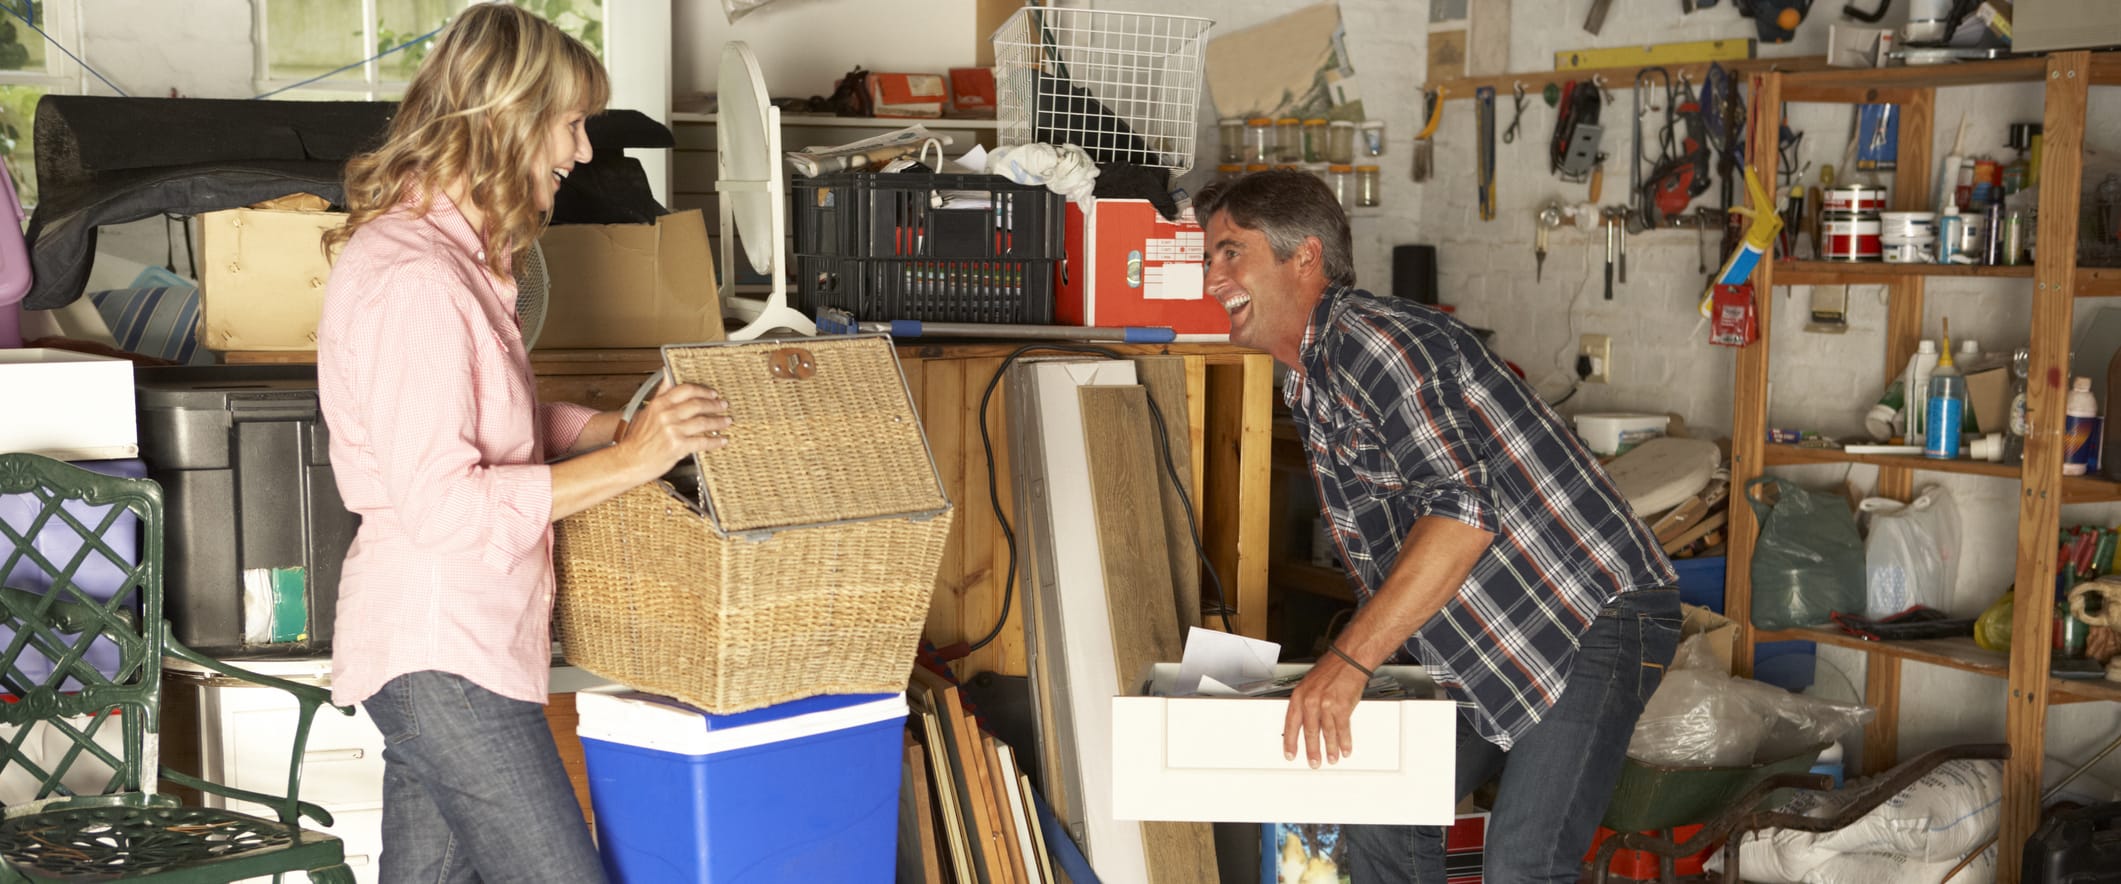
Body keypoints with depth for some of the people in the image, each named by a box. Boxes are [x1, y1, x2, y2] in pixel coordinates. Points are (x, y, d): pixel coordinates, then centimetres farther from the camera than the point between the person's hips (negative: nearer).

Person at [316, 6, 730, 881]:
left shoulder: (451, 252, 13)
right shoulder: (408, 277, -20)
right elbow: (438, 505, -24)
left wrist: (629, 424, 7)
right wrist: (627, 461, -21)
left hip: (459, 637, 10)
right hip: (438, 650, -10)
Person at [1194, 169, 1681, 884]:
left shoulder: (1368, 336, -18)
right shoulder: (1309, 386, 15)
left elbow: (1464, 508, -30)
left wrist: (1349, 660, -30)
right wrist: (1341, 673, 13)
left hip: (1595, 616, -10)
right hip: (1489, 642, 10)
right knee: (1381, 815, 8)